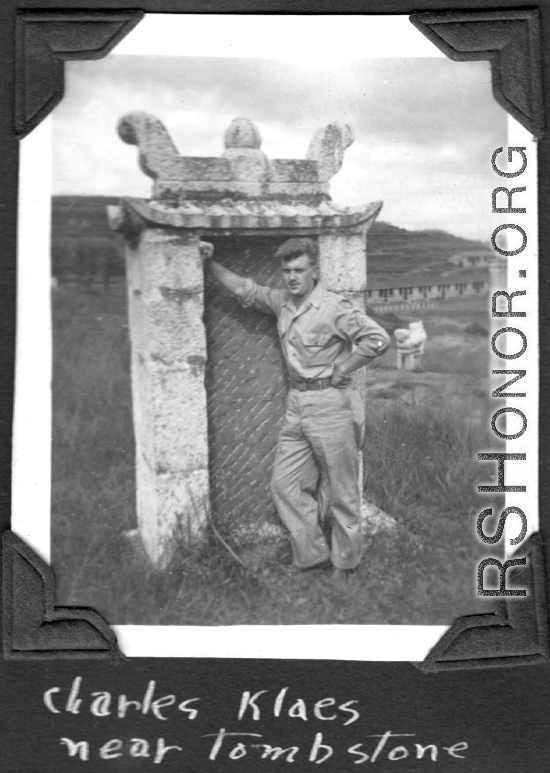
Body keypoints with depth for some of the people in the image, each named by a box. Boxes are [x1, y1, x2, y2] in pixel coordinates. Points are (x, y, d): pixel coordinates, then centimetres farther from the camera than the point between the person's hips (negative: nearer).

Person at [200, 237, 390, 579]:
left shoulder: (335, 307, -14)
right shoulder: (282, 303, 8)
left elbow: (377, 339, -22)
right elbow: (244, 289, 21)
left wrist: (340, 369, -15)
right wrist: (211, 263, 13)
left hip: (331, 405, -8)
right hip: (297, 406, 8)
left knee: (343, 492, 4)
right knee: (285, 485, 9)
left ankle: (345, 564, 18)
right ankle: (312, 555, 21)